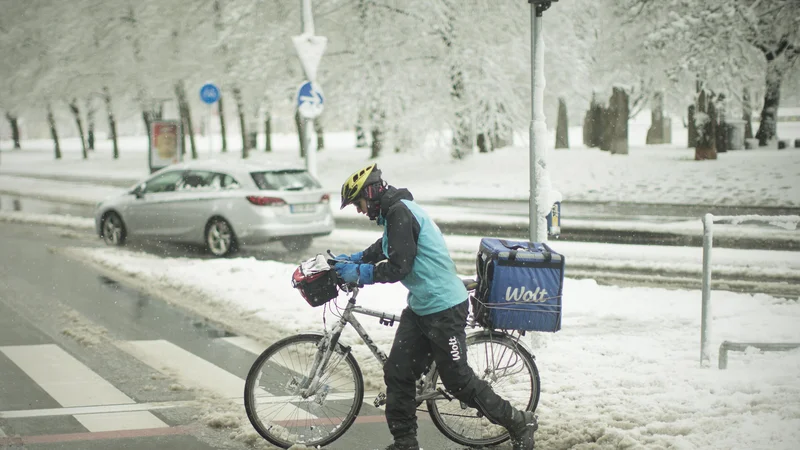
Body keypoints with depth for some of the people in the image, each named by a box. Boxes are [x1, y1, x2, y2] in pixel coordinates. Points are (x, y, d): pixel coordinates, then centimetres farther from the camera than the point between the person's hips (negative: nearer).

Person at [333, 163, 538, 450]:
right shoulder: (395, 212, 13)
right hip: (420, 307, 10)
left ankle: (520, 424, 10)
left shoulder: (400, 213, -18)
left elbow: (397, 267, -23)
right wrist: (350, 260, 22)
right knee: (397, 373, 8)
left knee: (458, 379, -3)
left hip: (444, 309, -10)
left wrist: (358, 273, -12)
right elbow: (382, 249, 32)